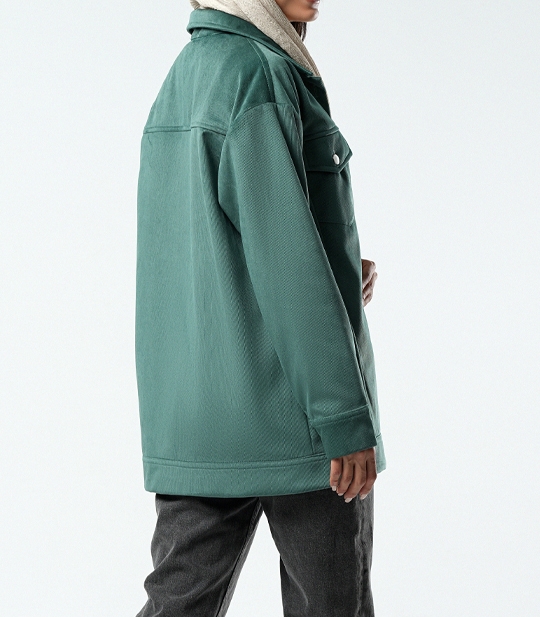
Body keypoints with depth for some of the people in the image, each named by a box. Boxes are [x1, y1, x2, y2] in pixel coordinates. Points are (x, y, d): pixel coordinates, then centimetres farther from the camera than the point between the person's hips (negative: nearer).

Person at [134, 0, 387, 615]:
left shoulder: (181, 78, 15)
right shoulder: (256, 73, -13)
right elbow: (283, 254, -20)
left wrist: (336, 272, 10)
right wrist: (346, 416, -17)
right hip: (292, 402, -8)